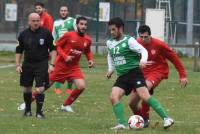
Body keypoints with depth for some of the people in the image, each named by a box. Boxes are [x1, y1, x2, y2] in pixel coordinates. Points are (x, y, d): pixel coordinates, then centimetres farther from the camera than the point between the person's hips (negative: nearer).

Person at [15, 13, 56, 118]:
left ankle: (39, 111, -1)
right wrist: (18, 65, 3)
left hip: (42, 64, -3)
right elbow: (19, 51, 10)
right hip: (27, 65, 3)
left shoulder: (46, 33, -5)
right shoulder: (23, 34, 2)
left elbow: (52, 49, 0)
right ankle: (27, 110, 28)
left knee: (40, 89, -11)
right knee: (26, 89, 10)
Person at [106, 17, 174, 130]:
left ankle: (166, 118, -20)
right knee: (114, 97, -15)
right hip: (122, 77, 6)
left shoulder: (129, 40, -7)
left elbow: (143, 51, -13)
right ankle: (122, 124, -16)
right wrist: (111, 69, 23)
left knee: (144, 95, -22)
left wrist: (143, 60, -32)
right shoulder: (110, 43, 12)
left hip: (134, 72, -6)